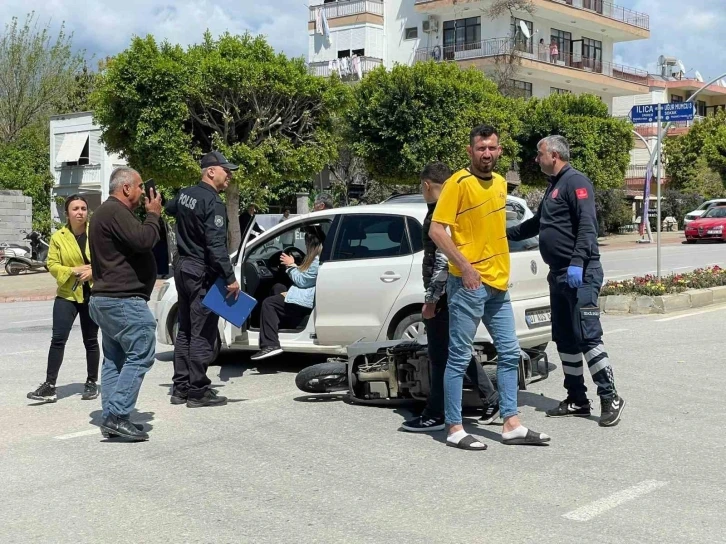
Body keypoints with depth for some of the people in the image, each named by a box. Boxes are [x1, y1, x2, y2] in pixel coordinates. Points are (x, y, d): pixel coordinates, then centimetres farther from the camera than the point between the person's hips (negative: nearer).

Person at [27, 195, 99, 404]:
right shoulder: (58, 237, -1)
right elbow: (52, 265, -2)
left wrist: (93, 270, -20)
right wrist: (74, 270, -16)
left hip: (93, 295, 0)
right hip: (67, 294, 0)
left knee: (90, 340, 10)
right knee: (58, 339, -9)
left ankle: (92, 383, 22)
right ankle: (49, 385, -6)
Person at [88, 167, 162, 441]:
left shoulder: (106, 211, 20)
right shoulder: (115, 211, -16)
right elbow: (143, 240, -25)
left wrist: (149, 216, 11)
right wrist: (153, 214, -10)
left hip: (107, 298, 12)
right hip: (123, 300, -11)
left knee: (115, 359, 11)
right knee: (140, 355, -10)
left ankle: (112, 418, 12)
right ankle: (117, 416, -14)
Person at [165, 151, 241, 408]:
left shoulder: (185, 194, 10)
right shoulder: (213, 203, -17)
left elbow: (170, 208, 34)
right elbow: (216, 245, -25)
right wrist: (230, 278, -25)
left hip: (183, 267, 9)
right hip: (202, 273, -9)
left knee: (185, 330, 14)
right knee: (202, 334, -5)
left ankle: (180, 387, 18)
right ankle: (198, 391, -2)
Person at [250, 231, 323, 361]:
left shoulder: (317, 259, -18)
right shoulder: (316, 257, 15)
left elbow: (302, 281, -15)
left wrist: (291, 265, -2)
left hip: (306, 302, -12)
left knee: (268, 303, -7)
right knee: (277, 288, 24)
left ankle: (270, 345, -16)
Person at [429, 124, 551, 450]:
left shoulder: (500, 183, 14)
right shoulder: (459, 183, -10)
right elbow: (436, 230, -15)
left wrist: (503, 271, 18)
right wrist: (465, 267, -19)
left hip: (498, 283, 8)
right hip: (468, 283, -8)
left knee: (509, 353, 10)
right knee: (460, 357, -2)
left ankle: (512, 424, 18)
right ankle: (455, 429, 5)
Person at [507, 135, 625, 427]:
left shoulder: (575, 181, -9)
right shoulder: (553, 186, 21)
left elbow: (587, 225, -20)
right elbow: (537, 224, 34)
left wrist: (577, 262, -28)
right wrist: (506, 233, 36)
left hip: (580, 274, -10)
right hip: (558, 274, 10)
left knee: (587, 336, -12)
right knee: (565, 340, 10)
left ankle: (610, 398, -6)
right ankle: (577, 399, 17)